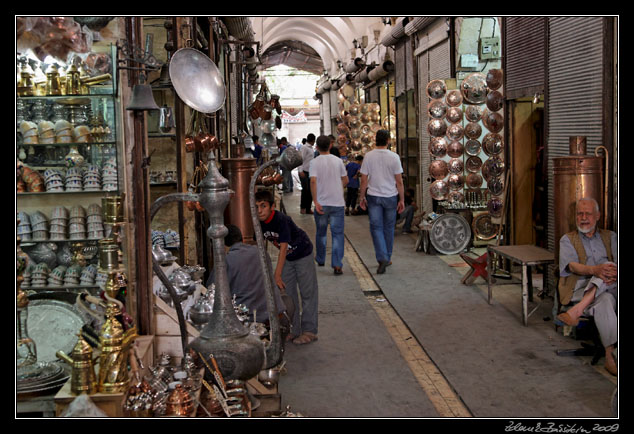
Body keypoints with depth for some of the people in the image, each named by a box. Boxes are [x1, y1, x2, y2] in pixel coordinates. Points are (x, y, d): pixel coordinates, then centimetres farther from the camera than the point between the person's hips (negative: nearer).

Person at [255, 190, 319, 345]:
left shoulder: (281, 220, -33)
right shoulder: (259, 223, -13)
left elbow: (283, 247, -36)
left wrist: (277, 275, -39)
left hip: (303, 253, -7)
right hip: (286, 258, 7)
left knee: (308, 293, -1)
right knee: (287, 293, 8)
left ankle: (309, 331, 6)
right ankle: (294, 330, 17)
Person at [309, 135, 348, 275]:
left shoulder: (315, 162, -5)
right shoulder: (338, 161, 1)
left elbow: (313, 181, -17)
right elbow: (345, 180, 8)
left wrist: (315, 202, -16)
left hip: (322, 204, 0)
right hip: (337, 202, 0)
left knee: (321, 233, 17)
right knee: (337, 234, 2)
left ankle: (320, 260, 32)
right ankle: (337, 265, -6)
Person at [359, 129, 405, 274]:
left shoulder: (369, 156, -6)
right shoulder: (394, 157, -8)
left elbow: (364, 180, -3)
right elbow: (399, 181, -6)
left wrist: (362, 197, 8)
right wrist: (402, 200, 2)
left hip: (373, 197, 0)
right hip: (390, 197, 0)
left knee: (376, 227, 3)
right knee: (388, 228, 14)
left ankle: (382, 258, -13)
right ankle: (387, 258, 24)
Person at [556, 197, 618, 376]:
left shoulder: (610, 237, 22)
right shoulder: (567, 240, 14)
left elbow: (616, 262, 6)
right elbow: (571, 265, -7)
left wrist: (613, 272, -22)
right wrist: (594, 270, -29)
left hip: (608, 288, 2)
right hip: (579, 289, -2)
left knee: (608, 268, -32)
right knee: (604, 300, -37)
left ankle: (577, 310, -43)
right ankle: (611, 354, -43)